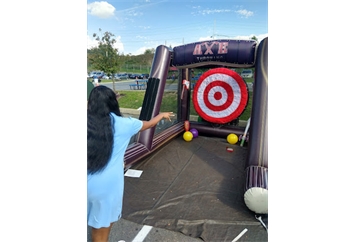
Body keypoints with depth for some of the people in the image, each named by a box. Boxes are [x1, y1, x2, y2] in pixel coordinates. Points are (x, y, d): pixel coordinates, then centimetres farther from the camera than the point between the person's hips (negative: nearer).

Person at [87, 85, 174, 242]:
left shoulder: (89, 122, -9)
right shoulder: (122, 124, -11)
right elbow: (149, 124, 7)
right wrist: (162, 115, 26)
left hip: (90, 182, 3)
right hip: (107, 184, -3)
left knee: (97, 223, 25)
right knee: (102, 225, 19)